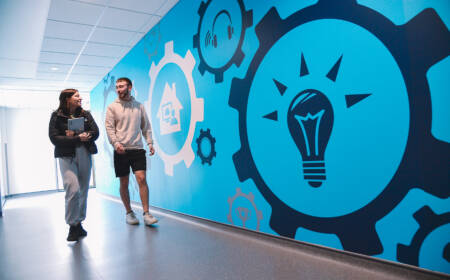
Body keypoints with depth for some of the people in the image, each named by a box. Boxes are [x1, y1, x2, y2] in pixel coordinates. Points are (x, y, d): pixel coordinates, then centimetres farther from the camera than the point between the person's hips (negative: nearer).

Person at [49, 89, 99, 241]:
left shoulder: (85, 114, 11)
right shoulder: (56, 116, 2)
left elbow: (95, 132, 1)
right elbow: (54, 138, -8)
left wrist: (75, 135, -11)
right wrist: (78, 138, -16)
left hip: (85, 155, 4)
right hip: (67, 157, -4)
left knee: (83, 191, 6)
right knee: (73, 190, -16)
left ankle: (79, 223, 20)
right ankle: (73, 226, 0)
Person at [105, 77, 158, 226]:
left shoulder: (139, 106, 12)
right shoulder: (112, 107, 6)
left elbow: (146, 126, 13)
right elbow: (109, 127, -1)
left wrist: (150, 143, 3)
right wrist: (115, 142, -16)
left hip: (137, 148, 1)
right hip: (121, 151, 0)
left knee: (142, 179, -10)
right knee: (124, 183, 6)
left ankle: (146, 214, -6)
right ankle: (129, 212, 21)